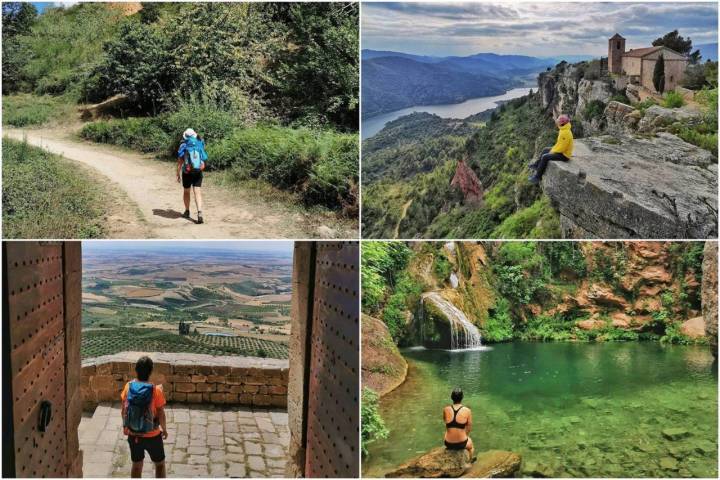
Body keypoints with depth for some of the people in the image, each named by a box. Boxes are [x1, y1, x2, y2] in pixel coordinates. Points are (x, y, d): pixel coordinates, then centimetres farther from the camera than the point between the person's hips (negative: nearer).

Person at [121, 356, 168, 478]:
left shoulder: (128, 386, -11)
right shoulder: (156, 390, -22)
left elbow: (124, 410, 2)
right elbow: (161, 414, -14)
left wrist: (125, 426, 19)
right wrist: (164, 429, 4)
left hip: (133, 435, 4)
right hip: (152, 436, -4)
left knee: (136, 464, 22)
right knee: (160, 464, 17)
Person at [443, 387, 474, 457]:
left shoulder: (445, 410, -11)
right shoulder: (467, 411, -16)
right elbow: (469, 429, -2)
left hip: (448, 444, 1)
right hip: (461, 444, -1)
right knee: (470, 442, 35)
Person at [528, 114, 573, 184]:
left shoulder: (565, 133, -29)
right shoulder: (564, 130, 4)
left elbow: (561, 147, -27)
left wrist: (552, 151, -15)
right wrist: (553, 149, 8)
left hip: (564, 155, -11)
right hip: (561, 150, 11)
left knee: (545, 157, -20)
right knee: (545, 150, 22)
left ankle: (537, 177, -15)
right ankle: (537, 165, 35)